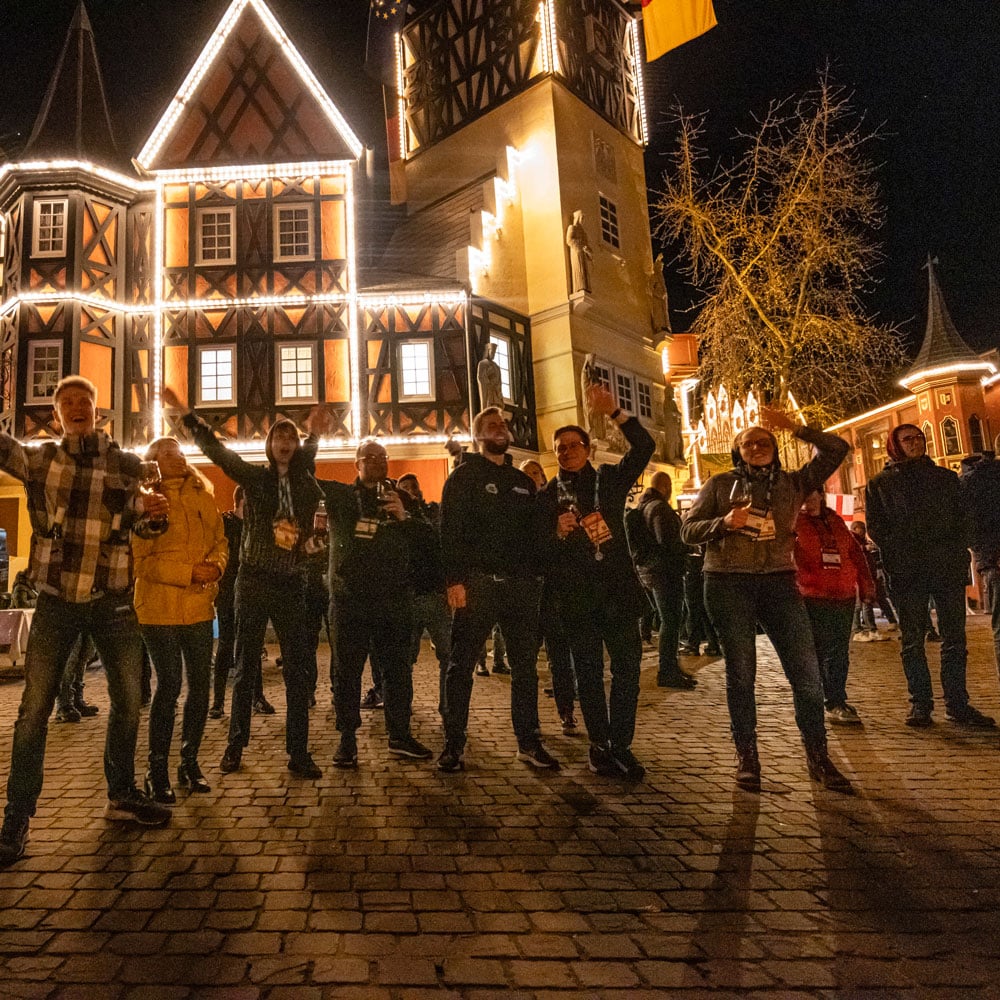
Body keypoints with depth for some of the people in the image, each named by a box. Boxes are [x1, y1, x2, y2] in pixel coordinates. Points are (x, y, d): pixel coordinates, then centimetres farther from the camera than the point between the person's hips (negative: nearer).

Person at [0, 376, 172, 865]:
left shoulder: (126, 464, 5)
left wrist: (148, 511, -10)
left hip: (113, 601, 2)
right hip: (56, 600, -2)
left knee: (128, 701, 10)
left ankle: (122, 795, 29)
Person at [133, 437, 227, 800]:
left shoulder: (202, 495, 11)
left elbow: (219, 539, 12)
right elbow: (141, 559, -9)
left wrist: (216, 565, -10)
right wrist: (189, 572, -18)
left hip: (199, 606, 5)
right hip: (159, 607, -5)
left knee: (200, 685, 8)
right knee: (169, 685, -3)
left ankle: (189, 763, 24)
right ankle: (157, 771, 13)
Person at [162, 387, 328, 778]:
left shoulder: (305, 484, 7)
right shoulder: (254, 477, 3)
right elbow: (214, 448, -1)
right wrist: (186, 414, -5)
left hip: (292, 585, 2)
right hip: (254, 582, -1)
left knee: (298, 671, 2)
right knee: (245, 668, 8)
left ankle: (299, 753, 10)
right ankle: (235, 746, 22)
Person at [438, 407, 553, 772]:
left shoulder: (523, 481, 19)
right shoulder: (464, 476, 3)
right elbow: (450, 530, -6)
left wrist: (535, 577, 8)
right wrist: (455, 580, -16)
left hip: (520, 584, 5)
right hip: (477, 582, -5)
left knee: (525, 666, 8)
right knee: (461, 666, 0)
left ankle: (529, 742, 18)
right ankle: (454, 743, 9)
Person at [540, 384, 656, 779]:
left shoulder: (609, 479, 9)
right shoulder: (547, 495, 9)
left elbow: (644, 446, -4)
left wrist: (612, 412, -13)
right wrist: (557, 531, -14)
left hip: (617, 587, 0)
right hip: (576, 595, 0)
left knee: (627, 666, -1)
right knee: (588, 671, 5)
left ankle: (621, 746, 8)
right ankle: (599, 745, 15)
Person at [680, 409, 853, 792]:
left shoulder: (792, 483, 13)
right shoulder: (720, 484, 8)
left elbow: (837, 449, 8)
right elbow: (688, 530, 4)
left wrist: (795, 427, 1)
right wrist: (724, 522, -14)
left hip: (779, 583, 2)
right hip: (728, 584, -2)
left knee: (806, 671, -1)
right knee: (740, 673, 3)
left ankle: (817, 757, 16)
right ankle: (746, 757, 16)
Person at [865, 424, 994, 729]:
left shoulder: (946, 478, 16)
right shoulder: (880, 484, 8)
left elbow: (962, 519, 13)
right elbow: (875, 527, 2)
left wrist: (956, 553, -2)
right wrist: (901, 552, -10)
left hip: (949, 568, 2)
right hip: (906, 573, -2)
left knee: (954, 639, 3)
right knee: (912, 640, 2)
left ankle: (957, 704, 10)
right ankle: (920, 704, 9)